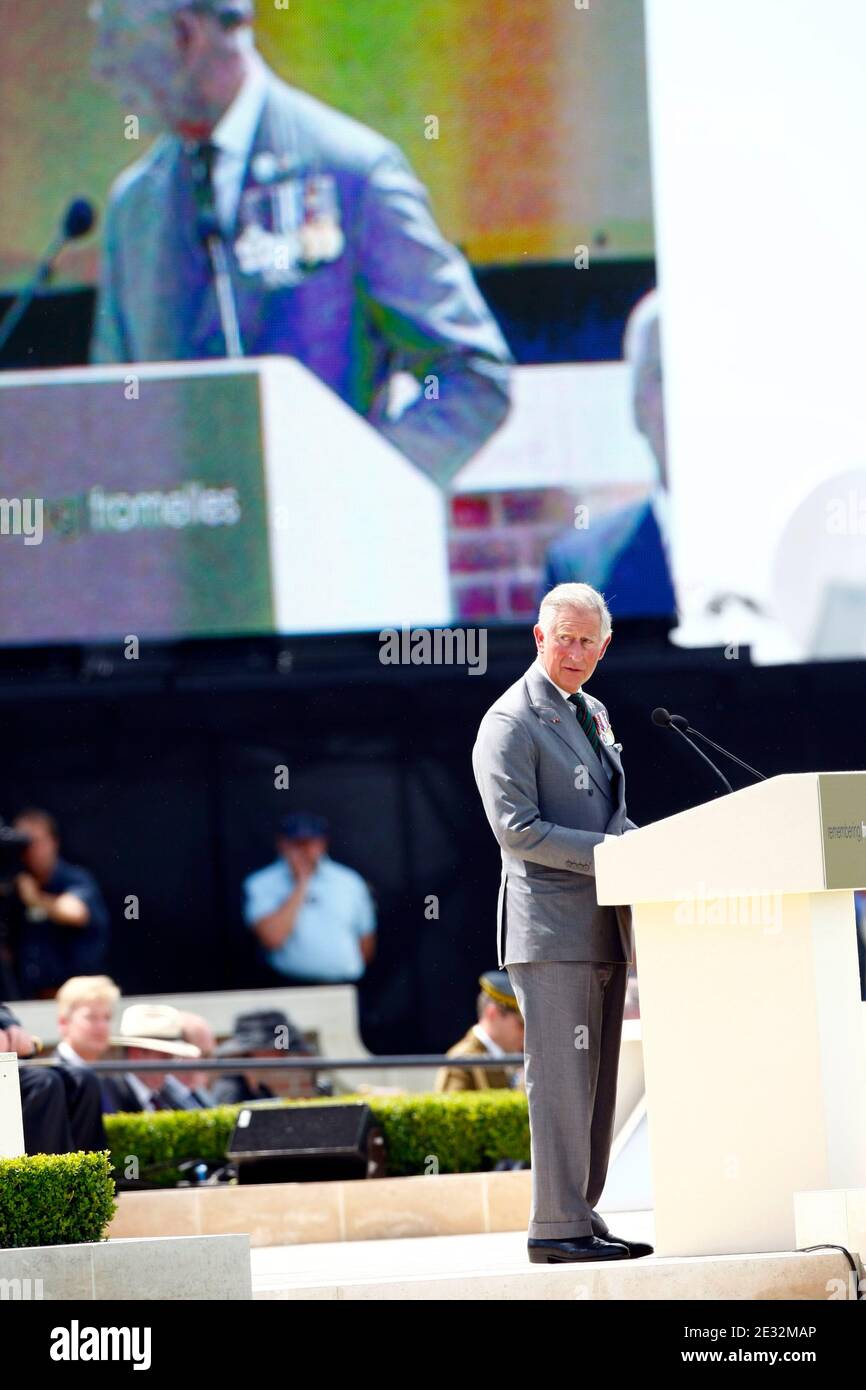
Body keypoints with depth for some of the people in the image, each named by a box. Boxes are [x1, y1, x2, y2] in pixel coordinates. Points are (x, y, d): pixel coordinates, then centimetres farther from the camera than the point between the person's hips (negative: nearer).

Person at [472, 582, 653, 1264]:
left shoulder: (593, 714, 19)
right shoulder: (510, 723, -7)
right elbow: (517, 829, -16)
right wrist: (613, 850, -18)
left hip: (603, 926, 9)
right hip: (552, 928, -9)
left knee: (597, 1080, 9)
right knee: (563, 1079, -11)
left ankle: (583, 1217, 13)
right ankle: (556, 1227, -9)